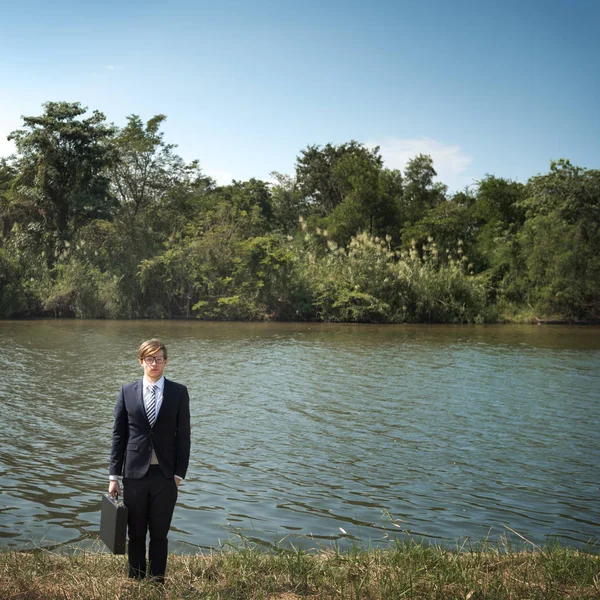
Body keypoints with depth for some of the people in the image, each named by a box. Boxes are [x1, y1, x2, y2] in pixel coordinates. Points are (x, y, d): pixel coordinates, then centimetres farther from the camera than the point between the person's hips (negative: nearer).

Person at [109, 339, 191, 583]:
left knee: (159, 535, 7)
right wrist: (114, 475, 2)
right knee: (135, 535, 10)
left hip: (165, 475, -1)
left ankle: (157, 585, 18)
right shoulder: (127, 392, 3)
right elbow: (119, 435, 4)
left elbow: (183, 436, 1)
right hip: (135, 473, 1)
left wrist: (179, 474, -4)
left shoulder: (179, 392, 0)